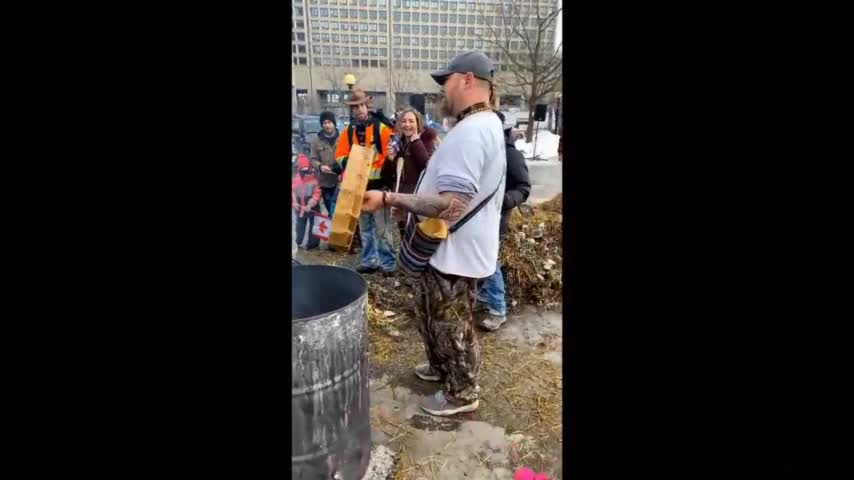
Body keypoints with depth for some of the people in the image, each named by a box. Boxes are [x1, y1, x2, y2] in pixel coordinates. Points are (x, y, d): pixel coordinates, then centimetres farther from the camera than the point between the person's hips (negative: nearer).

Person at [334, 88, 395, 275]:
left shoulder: (381, 128, -4)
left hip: (378, 185, -5)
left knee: (382, 228, -2)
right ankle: (369, 261, 24)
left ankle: (388, 263, 7)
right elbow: (340, 156, 9)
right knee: (365, 228, 13)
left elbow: (390, 155, -10)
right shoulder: (348, 132, 9)